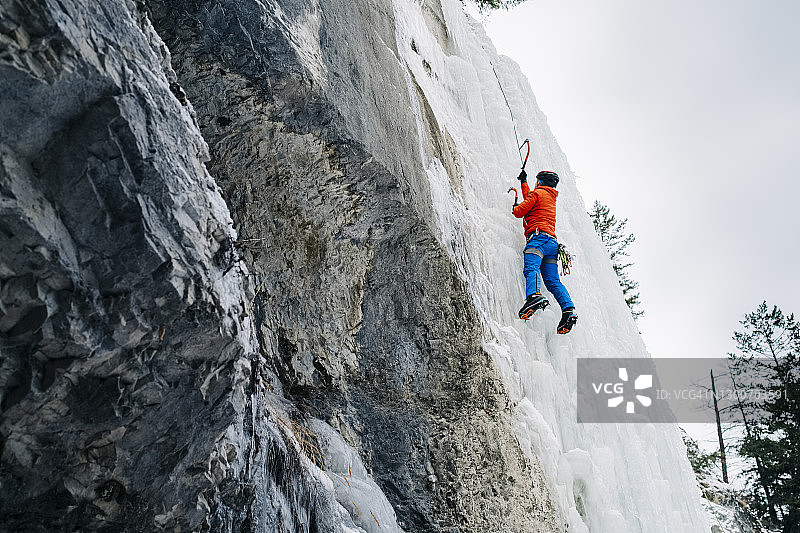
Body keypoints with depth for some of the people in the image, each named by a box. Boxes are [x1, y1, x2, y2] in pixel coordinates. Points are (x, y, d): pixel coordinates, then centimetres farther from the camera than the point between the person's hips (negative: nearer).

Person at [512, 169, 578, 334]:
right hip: (552, 242, 8)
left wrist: (513, 208, 27)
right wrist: (523, 182, 67)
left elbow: (520, 212, 3)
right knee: (553, 281, -1)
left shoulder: (537, 193, 8)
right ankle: (569, 310, -19)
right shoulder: (552, 198, 33)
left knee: (530, 269, -28)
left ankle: (534, 296, -55)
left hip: (538, 236, -8)